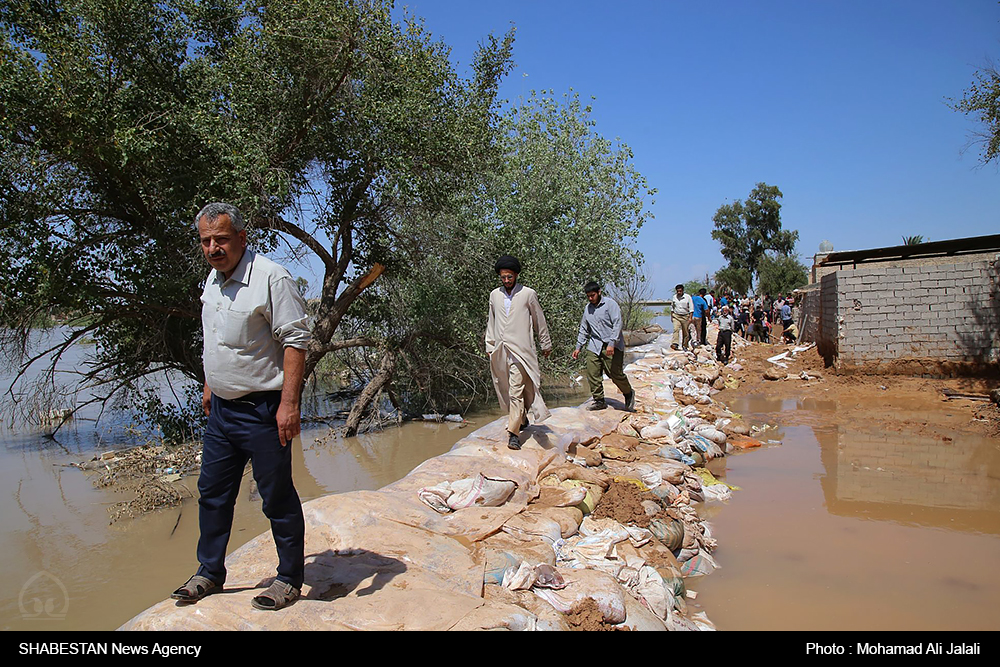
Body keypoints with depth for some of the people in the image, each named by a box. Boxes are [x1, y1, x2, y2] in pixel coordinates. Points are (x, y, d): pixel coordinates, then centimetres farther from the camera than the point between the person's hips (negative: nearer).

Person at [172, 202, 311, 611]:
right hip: (221, 409, 8)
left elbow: (296, 341, -20)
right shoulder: (213, 280, 10)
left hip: (262, 410, -8)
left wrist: (289, 403, -24)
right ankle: (210, 574, 34)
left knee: (278, 497, 3)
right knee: (213, 492, 17)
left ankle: (290, 579, 19)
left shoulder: (271, 278, -17)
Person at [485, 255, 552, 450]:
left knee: (516, 391, -11)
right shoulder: (494, 295, 12)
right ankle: (522, 419, 33)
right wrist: (489, 346, 17)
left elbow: (539, 320, 8)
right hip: (500, 351, 5)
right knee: (507, 390, 12)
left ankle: (514, 433, -11)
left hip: (520, 350, -5)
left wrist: (546, 345, 12)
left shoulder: (528, 294, 0)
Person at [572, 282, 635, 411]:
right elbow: (584, 329, 23)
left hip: (612, 346, -5)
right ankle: (599, 400, 10)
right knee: (592, 374, -3)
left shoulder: (610, 304, -4)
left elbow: (617, 324, -11)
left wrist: (611, 343, -20)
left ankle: (629, 394, 18)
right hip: (594, 345, 5)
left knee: (615, 373, -7)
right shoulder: (587, 308, 14)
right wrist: (578, 347, 17)